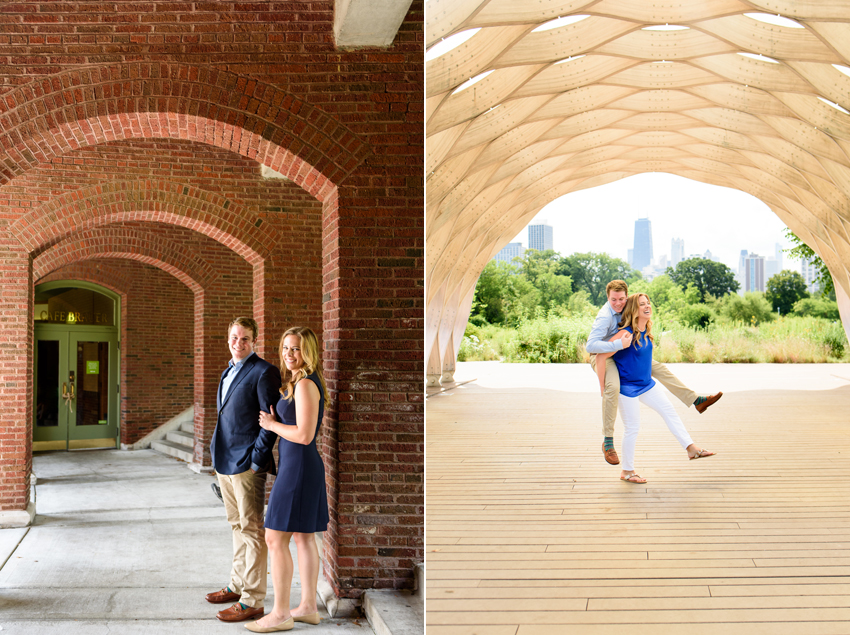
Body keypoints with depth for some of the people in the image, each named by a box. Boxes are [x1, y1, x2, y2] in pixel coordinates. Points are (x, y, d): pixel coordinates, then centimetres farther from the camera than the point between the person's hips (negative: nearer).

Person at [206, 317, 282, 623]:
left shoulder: (263, 372, -12)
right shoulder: (229, 372, 16)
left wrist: (257, 458, -17)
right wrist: (218, 454, 16)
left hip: (246, 463, -9)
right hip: (225, 462, 9)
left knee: (252, 530, -4)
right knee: (237, 527, 18)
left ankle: (253, 600, 0)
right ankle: (238, 585, 31)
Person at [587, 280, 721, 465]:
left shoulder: (625, 308, -1)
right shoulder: (605, 317, -26)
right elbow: (591, 345, -38)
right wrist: (619, 344, -41)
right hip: (603, 356, -8)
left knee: (658, 367, 5)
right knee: (612, 387, -35)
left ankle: (695, 400, 13)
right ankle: (608, 442, -30)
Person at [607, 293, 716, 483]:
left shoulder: (646, 332, 2)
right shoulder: (626, 334, -24)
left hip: (647, 383, 8)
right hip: (628, 387, -8)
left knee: (669, 410, 7)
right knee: (632, 428, 0)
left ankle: (691, 448, 14)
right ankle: (627, 472, 14)